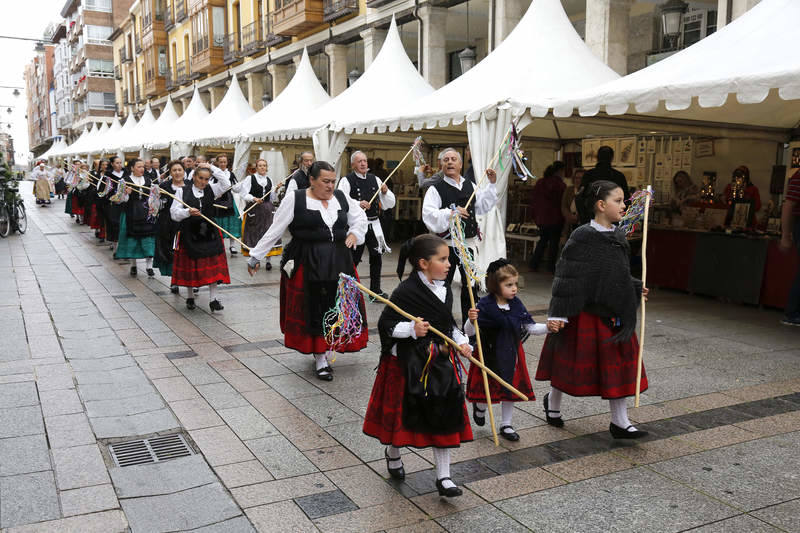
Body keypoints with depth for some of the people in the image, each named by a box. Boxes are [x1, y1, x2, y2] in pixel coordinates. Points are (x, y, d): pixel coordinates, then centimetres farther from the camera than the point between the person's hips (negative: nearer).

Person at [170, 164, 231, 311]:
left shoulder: (211, 189, 7)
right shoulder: (182, 191, 0)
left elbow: (226, 184, -8)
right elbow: (174, 213, -4)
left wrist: (213, 168, -7)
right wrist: (188, 212, -23)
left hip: (209, 233, 2)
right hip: (189, 234, -1)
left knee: (213, 265, -4)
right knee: (190, 266, 7)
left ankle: (213, 299, -2)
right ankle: (190, 297, 24)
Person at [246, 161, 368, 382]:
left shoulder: (341, 198, 7)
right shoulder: (295, 199, -5)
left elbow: (360, 217, 23)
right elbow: (274, 231, -2)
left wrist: (354, 233, 3)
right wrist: (256, 256, 0)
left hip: (339, 262, 4)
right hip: (307, 264, -4)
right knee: (314, 310, 0)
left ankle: (325, 351, 21)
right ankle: (320, 359, 10)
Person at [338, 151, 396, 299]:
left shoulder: (374, 179, 12)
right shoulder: (346, 180, -3)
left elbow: (389, 204, 13)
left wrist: (386, 192, -6)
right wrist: (358, 204, -27)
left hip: (374, 224, 5)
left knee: (376, 257, 11)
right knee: (353, 259, 0)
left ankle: (376, 290, 24)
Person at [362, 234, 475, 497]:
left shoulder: (445, 291, 4)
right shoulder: (406, 291, -18)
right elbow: (386, 324, -14)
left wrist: (462, 342, 3)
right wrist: (412, 329, -27)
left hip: (440, 360, 6)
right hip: (409, 362, -5)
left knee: (444, 415, 4)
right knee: (403, 412, 13)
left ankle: (443, 477, 15)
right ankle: (393, 452, 43)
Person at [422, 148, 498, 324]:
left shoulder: (470, 186, 12)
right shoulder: (436, 189, -7)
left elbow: (483, 206, 21)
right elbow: (428, 215, -18)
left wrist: (492, 184, 16)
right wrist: (450, 213, -30)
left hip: (468, 243, 5)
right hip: (446, 245, -5)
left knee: (470, 285, 13)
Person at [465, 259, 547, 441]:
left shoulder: (516, 304, -4)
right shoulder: (485, 305, -18)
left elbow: (531, 328, 0)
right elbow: (469, 332, -19)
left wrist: (548, 327, -16)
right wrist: (471, 319, -40)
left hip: (510, 354, 4)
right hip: (489, 354, -4)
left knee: (510, 388, 10)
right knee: (487, 387, 9)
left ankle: (506, 425, 28)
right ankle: (480, 406, 45)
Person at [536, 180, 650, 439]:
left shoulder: (618, 236, 6)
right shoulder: (582, 237, -16)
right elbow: (567, 276, -16)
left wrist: (637, 289, 9)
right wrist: (558, 315, -17)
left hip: (614, 312, 7)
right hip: (586, 313, -7)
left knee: (618, 363, 8)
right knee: (574, 360, 8)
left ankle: (620, 422, 19)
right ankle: (552, 400, 35)